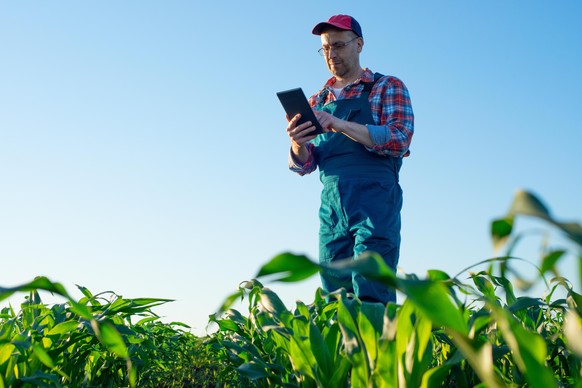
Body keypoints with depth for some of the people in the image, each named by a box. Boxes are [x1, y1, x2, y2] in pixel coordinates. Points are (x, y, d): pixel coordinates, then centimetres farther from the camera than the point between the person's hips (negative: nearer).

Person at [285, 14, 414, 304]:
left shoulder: (388, 87, 8)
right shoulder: (316, 102, 20)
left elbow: (399, 139, -7)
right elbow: (303, 165, 15)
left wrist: (342, 125, -19)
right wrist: (297, 145, -9)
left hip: (374, 201, -5)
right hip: (331, 206, 5)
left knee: (371, 297, -13)